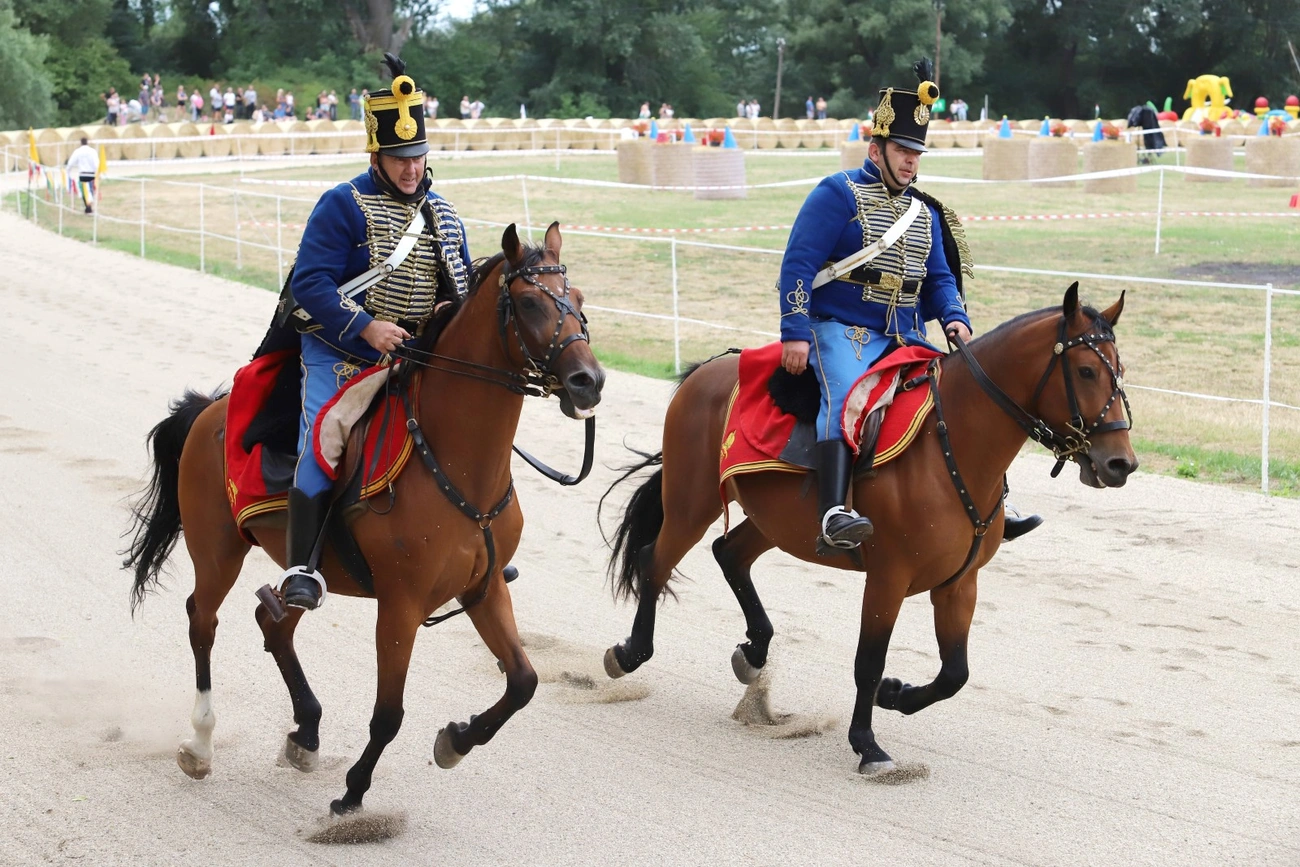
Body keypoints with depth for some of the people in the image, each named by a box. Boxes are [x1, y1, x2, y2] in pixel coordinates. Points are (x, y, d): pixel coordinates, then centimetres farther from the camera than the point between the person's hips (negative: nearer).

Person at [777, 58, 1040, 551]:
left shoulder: (925, 212, 19)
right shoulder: (838, 194, -3)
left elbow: (939, 277, 20)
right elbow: (799, 263, -9)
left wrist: (953, 318, -2)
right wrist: (795, 332, -18)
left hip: (905, 338, 7)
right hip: (841, 330, -7)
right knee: (845, 394, -34)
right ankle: (833, 512, -49)